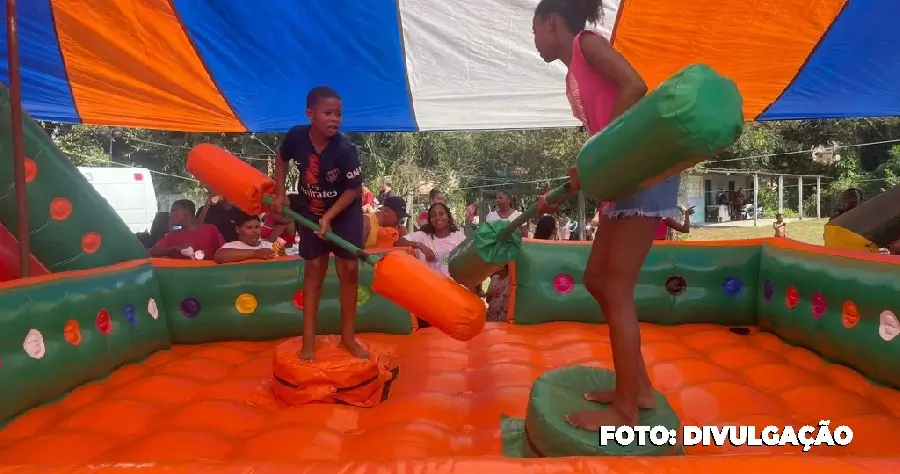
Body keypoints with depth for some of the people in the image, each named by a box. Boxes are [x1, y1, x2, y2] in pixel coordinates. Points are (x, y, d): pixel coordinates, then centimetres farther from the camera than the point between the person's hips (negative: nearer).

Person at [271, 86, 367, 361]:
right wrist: (280, 194, -2)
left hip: (345, 211, -2)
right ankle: (309, 339, 9)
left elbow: (354, 189, -20)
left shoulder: (345, 150, -28)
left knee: (348, 269, -1)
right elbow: (282, 160, 2)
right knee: (314, 269, 3)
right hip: (310, 210, 2)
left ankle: (348, 336, 13)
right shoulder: (296, 136, -20)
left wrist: (329, 217, -24)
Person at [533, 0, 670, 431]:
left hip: (646, 170, -9)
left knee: (616, 290, -6)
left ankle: (626, 411, 5)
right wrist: (560, 197, 15)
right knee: (596, 281, 12)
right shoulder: (574, 78, 23)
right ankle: (638, 387, 23)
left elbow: (635, 87, -17)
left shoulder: (587, 43, 0)